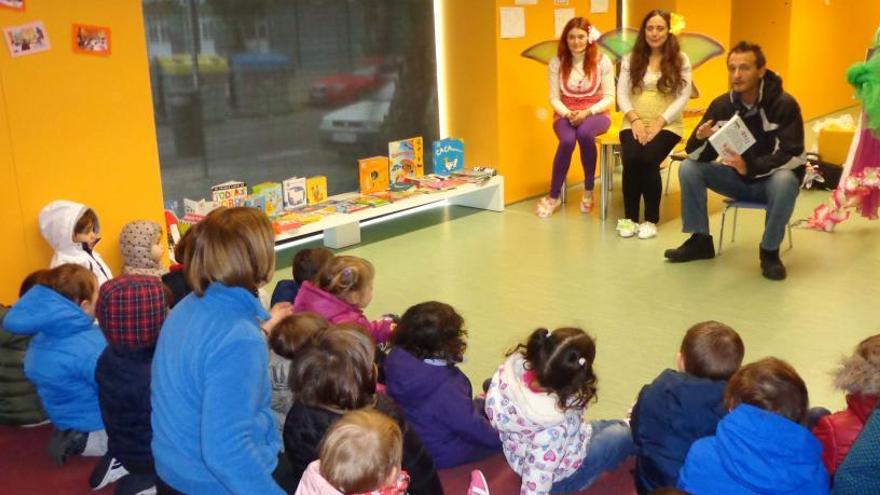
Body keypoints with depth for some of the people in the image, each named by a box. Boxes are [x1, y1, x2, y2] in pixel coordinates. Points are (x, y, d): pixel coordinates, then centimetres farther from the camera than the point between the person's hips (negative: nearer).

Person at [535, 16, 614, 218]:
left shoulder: (602, 61, -4)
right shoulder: (557, 62, -1)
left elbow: (609, 97, -4)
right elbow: (554, 97, 1)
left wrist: (587, 112, -18)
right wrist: (567, 113, -18)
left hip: (595, 113, -1)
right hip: (566, 114, 1)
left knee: (585, 134, -37)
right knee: (567, 141, -34)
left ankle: (589, 190, -15)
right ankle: (554, 196, -15)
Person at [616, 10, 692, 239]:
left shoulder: (680, 60, 3)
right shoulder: (630, 59, 9)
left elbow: (683, 97, -3)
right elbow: (622, 94, 4)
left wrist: (659, 124, -14)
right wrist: (635, 120, -12)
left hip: (667, 125, -1)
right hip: (635, 123, 2)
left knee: (648, 160, -30)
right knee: (631, 159, -29)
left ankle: (651, 220, -13)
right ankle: (629, 218, -11)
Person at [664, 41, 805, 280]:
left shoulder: (784, 104, -19)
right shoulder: (722, 105, -8)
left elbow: (793, 156, -24)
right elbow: (696, 156, -9)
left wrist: (750, 167, -38)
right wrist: (701, 139, -34)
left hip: (772, 179, -4)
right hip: (738, 177, 4)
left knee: (785, 181, -38)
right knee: (689, 168, -15)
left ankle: (770, 251, -16)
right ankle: (700, 240, -2)